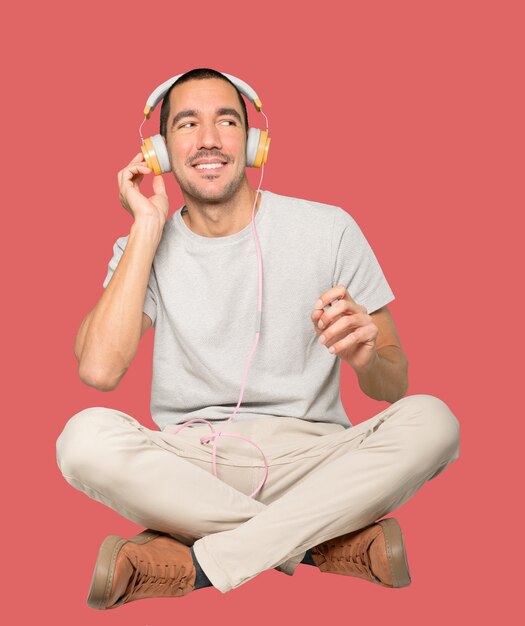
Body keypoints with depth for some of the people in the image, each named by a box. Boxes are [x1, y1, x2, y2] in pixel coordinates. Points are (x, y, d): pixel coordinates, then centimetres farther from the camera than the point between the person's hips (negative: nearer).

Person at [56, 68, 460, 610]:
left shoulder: (327, 229, 2)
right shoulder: (144, 248, 5)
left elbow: (393, 387, 3)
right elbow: (98, 369, -15)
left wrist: (366, 356, -23)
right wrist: (148, 227, -10)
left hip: (310, 457, 1)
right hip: (191, 463, 0)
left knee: (431, 420, -26)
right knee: (85, 437, -28)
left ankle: (199, 562, -25)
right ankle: (330, 542, -21)